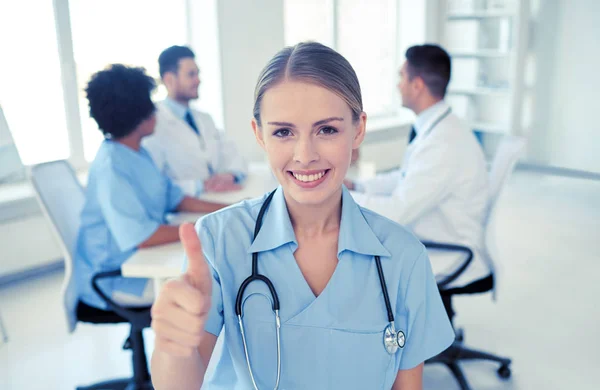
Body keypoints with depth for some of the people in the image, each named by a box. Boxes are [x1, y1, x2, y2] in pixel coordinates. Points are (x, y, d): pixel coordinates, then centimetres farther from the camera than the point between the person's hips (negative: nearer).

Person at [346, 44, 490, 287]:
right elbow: (404, 179, 16)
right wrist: (355, 186, 4)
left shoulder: (445, 143, -28)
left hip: (446, 263, -9)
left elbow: (397, 212, -28)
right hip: (428, 241, 9)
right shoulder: (434, 128, 3)